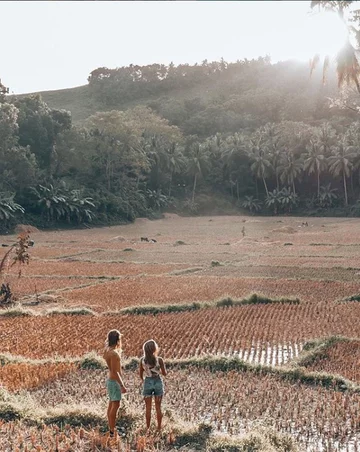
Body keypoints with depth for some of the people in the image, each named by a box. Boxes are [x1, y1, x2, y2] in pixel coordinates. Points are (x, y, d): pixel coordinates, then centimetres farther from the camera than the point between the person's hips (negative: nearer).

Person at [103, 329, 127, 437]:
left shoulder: (107, 350, 4)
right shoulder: (113, 353, -24)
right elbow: (115, 372, -26)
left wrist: (118, 348, 13)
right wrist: (122, 386, -23)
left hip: (111, 380, 10)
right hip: (115, 382, -10)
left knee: (111, 405, 15)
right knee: (115, 406, -4)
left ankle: (111, 429, 24)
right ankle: (112, 431, 0)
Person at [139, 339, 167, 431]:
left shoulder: (142, 360, -13)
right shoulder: (159, 360, -18)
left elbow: (141, 374, 0)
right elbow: (164, 373, -6)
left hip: (147, 382, 1)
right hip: (158, 382, -1)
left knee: (148, 408, 13)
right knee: (158, 407, 14)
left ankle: (148, 428, 20)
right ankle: (159, 427, 22)